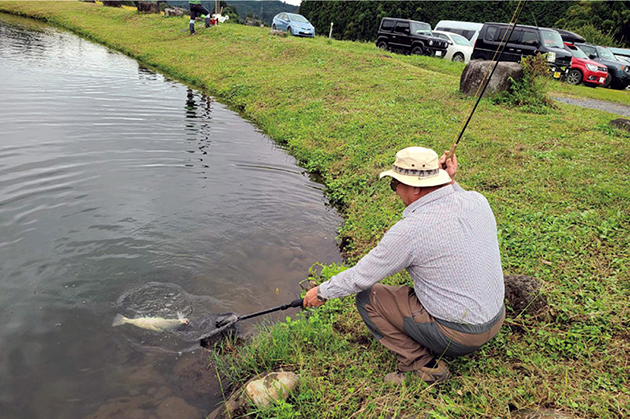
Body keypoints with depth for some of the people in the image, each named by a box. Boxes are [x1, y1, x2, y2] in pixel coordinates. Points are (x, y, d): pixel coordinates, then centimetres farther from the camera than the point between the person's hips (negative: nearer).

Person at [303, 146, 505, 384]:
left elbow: (361, 277, -13)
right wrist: (451, 183, 6)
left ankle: (423, 365, 2)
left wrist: (323, 292, 4)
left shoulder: (410, 230, -25)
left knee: (367, 296, 1)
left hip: (458, 335, -7)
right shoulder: (477, 201, -6)